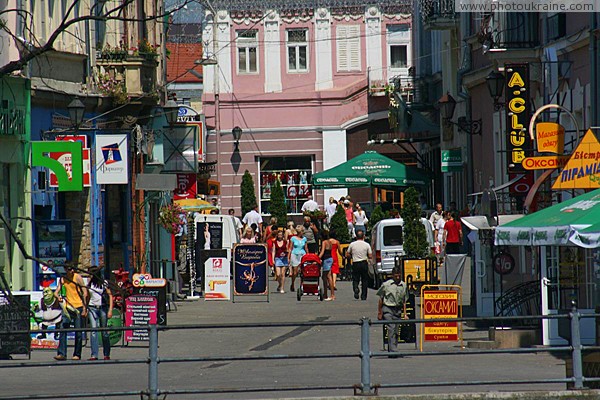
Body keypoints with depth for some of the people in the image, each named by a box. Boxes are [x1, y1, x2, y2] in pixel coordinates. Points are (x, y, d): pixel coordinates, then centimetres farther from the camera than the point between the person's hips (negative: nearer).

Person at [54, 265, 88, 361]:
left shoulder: (78, 277, -5)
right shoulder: (62, 279, 8)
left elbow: (85, 293, -6)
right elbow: (56, 291, 9)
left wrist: (84, 308, -12)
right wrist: (58, 296, -17)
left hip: (78, 307, -4)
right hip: (67, 307, 4)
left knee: (78, 332, 1)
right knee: (63, 330, -6)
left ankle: (77, 354, 7)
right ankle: (61, 353, -7)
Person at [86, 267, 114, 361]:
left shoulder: (104, 283, -2)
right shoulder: (90, 284, 9)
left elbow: (110, 296, -3)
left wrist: (110, 310, -10)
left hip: (103, 308, -2)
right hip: (92, 308, 2)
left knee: (104, 332, 3)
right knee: (93, 331, -9)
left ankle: (106, 354, 16)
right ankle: (94, 355, -13)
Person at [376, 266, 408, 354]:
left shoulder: (403, 285, 7)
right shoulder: (386, 284, -3)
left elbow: (404, 301, 14)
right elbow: (381, 299, 3)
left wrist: (404, 314, 10)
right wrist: (379, 313, 3)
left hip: (398, 310, 4)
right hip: (387, 309, -4)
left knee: (395, 331, 4)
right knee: (391, 329, -17)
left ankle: (391, 351, 14)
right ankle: (393, 350, -22)